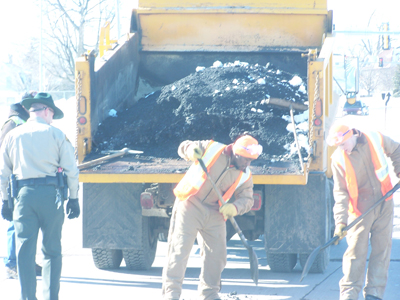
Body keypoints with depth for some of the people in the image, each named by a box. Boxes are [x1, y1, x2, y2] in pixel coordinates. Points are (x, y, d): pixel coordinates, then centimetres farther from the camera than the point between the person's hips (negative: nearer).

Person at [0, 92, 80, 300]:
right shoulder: (55, 134, 5)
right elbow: (71, 170, 2)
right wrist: (73, 198, 9)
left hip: (23, 195, 2)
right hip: (50, 193, -2)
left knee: (24, 250, 2)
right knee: (52, 250, 7)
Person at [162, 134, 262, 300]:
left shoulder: (245, 176, 0)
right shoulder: (212, 149, -8)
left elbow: (247, 199, -4)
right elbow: (183, 147, 0)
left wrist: (235, 207, -27)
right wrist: (190, 149, -25)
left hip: (215, 214, 5)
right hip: (190, 205, -5)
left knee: (217, 253, 6)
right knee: (180, 248, -10)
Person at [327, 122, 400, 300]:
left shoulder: (376, 140, -6)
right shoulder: (338, 159, -11)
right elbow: (340, 192, -13)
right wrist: (340, 221, -21)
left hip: (384, 205, 2)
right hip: (360, 210, -2)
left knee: (382, 248, 3)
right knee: (356, 250, -8)